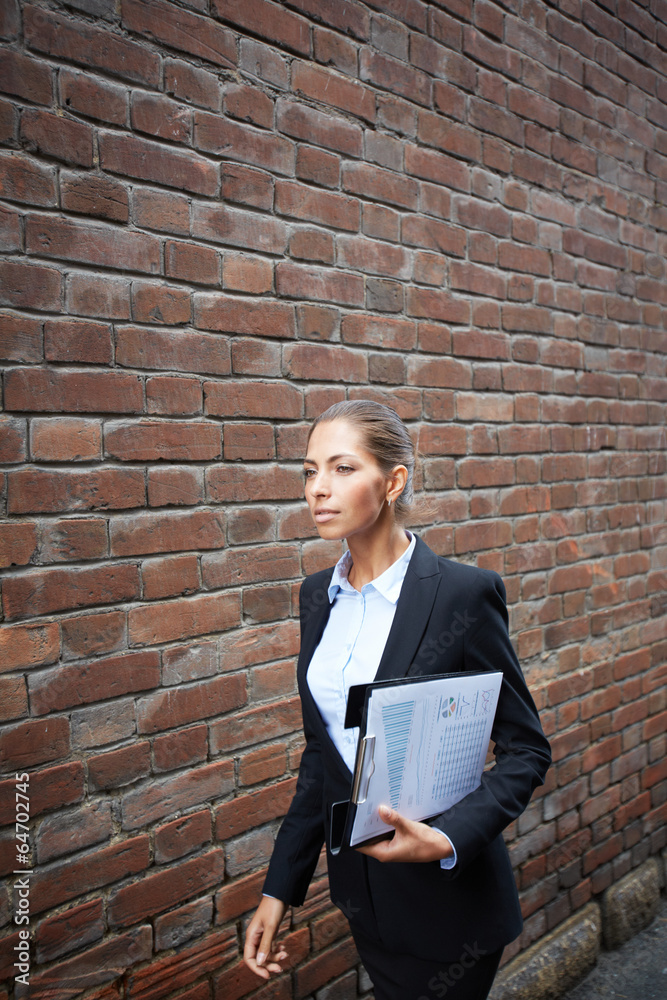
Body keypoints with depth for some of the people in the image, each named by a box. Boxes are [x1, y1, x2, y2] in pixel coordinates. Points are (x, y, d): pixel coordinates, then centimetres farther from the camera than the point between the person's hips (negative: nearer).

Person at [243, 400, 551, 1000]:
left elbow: (527, 750, -11)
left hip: (445, 891, -5)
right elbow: (322, 750, 7)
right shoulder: (318, 595, 0)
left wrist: (447, 839, -26)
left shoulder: (464, 593, -18)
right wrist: (280, 888, 6)